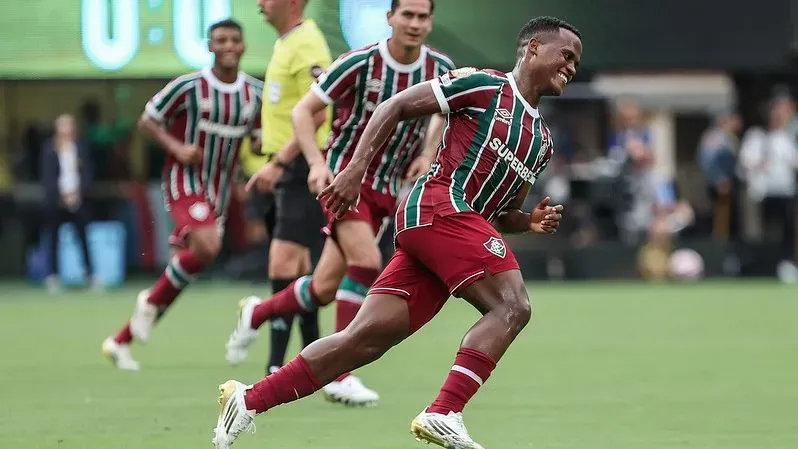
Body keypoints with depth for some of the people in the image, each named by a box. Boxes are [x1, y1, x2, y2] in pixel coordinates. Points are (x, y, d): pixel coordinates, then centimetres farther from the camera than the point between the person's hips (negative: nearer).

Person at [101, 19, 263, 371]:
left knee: (183, 269, 5)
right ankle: (152, 302, -5)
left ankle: (120, 341, 17)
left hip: (219, 192, 5)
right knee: (206, 246, -30)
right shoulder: (188, 87, -9)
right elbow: (147, 121, -1)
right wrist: (176, 147, -16)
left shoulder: (256, 93, 3)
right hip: (184, 182, -5)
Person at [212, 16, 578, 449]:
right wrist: (356, 168, -8)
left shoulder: (542, 139, 25)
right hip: (439, 206, -8)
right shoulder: (485, 86, 1)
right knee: (512, 306, -20)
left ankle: (248, 400, -1)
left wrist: (529, 220, 8)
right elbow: (395, 106, 1)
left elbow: (500, 214, 31)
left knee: (365, 339, -1)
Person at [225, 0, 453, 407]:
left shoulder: (440, 69, -5)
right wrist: (317, 162, -24)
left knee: (325, 289, 5)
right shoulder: (360, 64, -18)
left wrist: (427, 153, 0)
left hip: (386, 188, 5)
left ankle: (257, 313, 35)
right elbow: (303, 111, -10)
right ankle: (340, 375, -18)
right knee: (367, 260, -26)